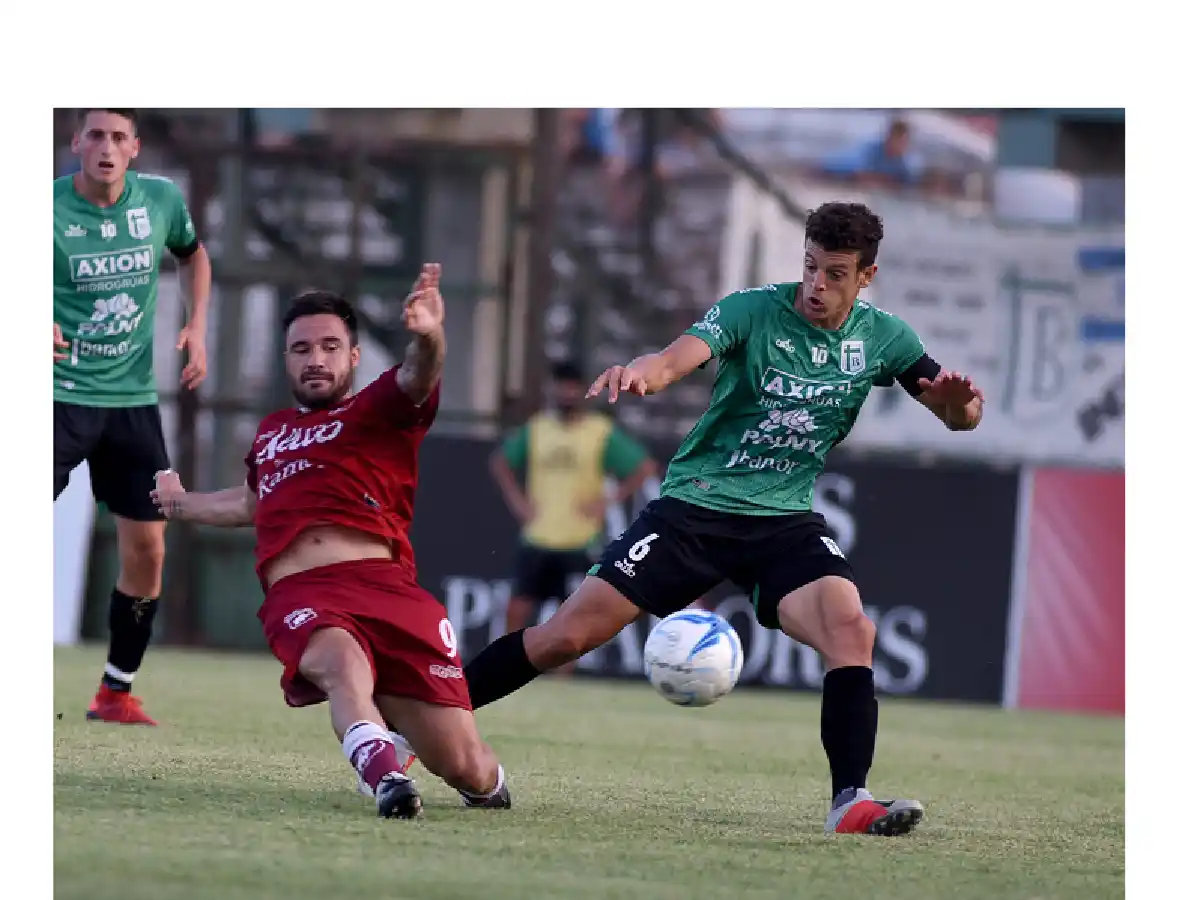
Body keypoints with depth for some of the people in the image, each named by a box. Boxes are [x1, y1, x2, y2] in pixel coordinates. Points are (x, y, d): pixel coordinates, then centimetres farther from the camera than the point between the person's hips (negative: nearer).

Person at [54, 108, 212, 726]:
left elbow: (193, 255, 21)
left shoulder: (161, 201, 0)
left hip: (133, 396, 4)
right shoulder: (49, 210, -12)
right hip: (63, 392, -4)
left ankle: (115, 692, 19)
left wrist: (196, 328, 8)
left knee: (147, 549, 5)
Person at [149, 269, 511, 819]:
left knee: (465, 769, -10)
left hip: (385, 586, -2)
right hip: (298, 596, 2)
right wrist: (181, 504, 69)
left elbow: (416, 379, -12)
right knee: (342, 659, -39)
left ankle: (485, 782, 26)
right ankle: (385, 775, -59)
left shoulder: (378, 409, 13)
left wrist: (427, 338, -36)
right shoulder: (271, 432, 29)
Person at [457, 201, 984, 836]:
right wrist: (638, 372, -51)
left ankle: (851, 802, -24)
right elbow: (676, 360, -26)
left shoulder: (881, 338, 1)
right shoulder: (754, 310, -10)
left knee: (851, 630, -27)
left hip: (785, 521, 2)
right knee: (566, 636, -9)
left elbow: (956, 416, 9)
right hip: (696, 503, -2)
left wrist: (959, 401, -17)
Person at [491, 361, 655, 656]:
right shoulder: (535, 428, 6)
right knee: (518, 611, -1)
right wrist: (516, 499, 6)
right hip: (537, 539, 3)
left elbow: (644, 468, -3)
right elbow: (500, 462, 20)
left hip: (580, 543, -3)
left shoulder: (602, 433, -4)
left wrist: (611, 501, -10)